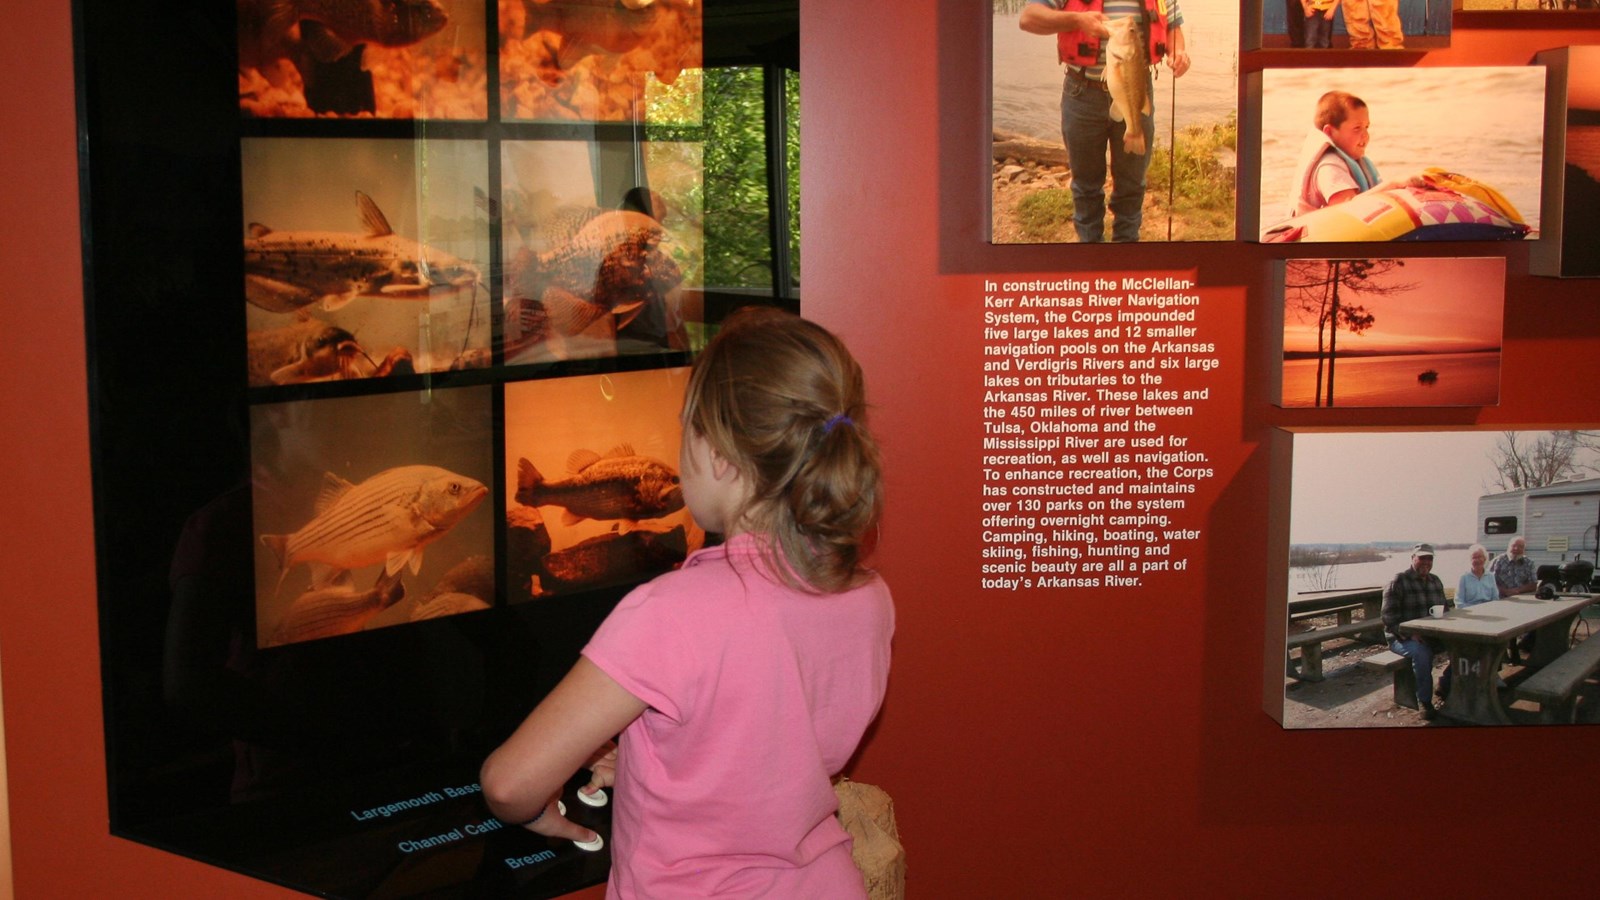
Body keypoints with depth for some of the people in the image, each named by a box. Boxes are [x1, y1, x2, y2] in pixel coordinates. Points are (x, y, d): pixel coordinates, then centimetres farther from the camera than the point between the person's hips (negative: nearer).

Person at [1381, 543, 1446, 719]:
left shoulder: (1435, 581, 15)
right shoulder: (1398, 582, -6)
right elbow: (1388, 615, -12)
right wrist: (1408, 634, -25)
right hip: (1403, 637, -6)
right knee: (1421, 652, -37)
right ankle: (1424, 701, -26)